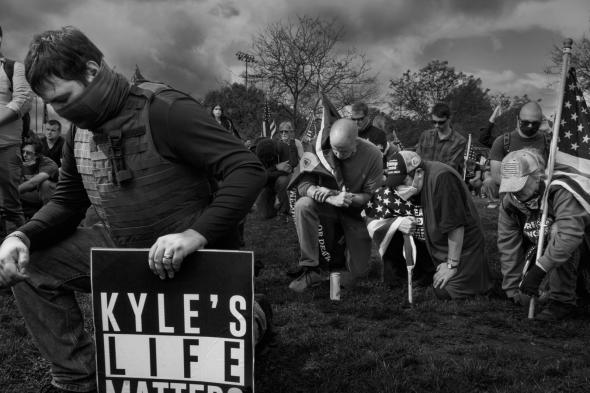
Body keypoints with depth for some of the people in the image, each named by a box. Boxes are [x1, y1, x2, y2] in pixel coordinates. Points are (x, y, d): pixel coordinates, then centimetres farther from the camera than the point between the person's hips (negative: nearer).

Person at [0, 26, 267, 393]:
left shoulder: (164, 109, -23)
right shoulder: (79, 131, 1)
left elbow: (249, 170, -29)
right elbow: (67, 202, 10)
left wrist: (197, 233, -41)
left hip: (184, 261, -6)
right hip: (120, 248, 7)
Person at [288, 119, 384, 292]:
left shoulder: (372, 155, -19)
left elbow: (372, 196, -15)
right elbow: (303, 185, -21)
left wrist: (349, 198, -33)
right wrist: (331, 198, -37)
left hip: (357, 213, 0)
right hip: (327, 207, 0)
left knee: (358, 271, 0)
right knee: (303, 205, -34)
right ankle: (311, 270, -24)